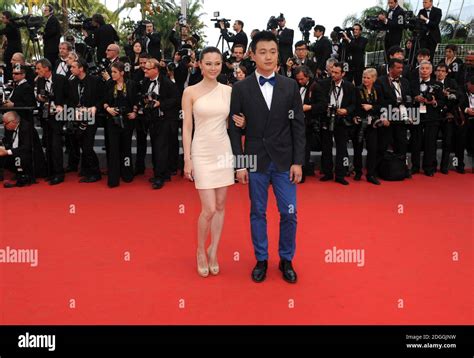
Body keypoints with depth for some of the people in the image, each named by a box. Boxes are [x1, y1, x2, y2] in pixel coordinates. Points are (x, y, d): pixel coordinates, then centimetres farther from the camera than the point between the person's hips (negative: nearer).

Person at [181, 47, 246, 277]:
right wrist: (187, 159, -8)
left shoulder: (228, 91, 6)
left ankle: (213, 252, 24)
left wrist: (239, 123, -8)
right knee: (209, 209, -6)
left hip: (224, 150, 4)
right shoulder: (190, 92, -2)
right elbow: (187, 127, -4)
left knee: (220, 206, 8)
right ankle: (201, 251, 19)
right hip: (202, 152, -3)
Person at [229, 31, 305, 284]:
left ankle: (286, 260, 23)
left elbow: (298, 126, 2)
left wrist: (298, 162, -4)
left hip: (284, 160, 1)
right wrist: (240, 164, -6)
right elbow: (235, 129, -1)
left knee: (289, 213, 4)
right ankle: (261, 260, 25)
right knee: (257, 213, 9)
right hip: (255, 160, -1)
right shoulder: (240, 88, 0)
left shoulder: (290, 86, 3)